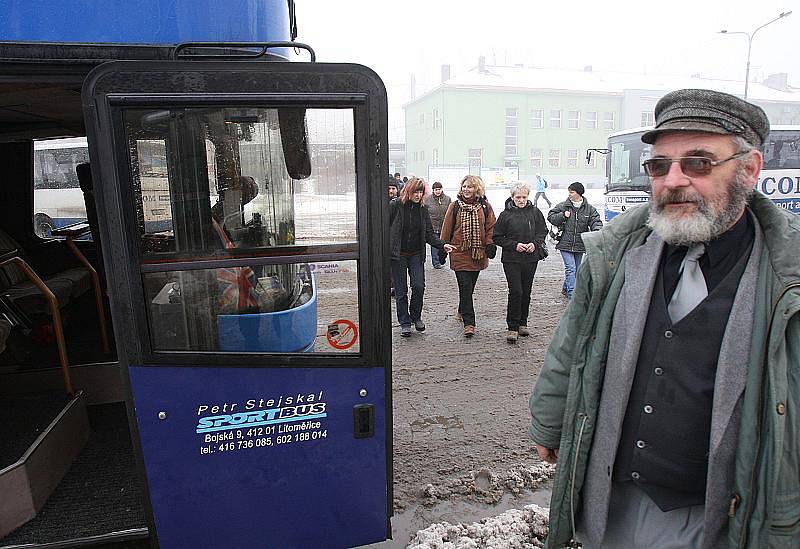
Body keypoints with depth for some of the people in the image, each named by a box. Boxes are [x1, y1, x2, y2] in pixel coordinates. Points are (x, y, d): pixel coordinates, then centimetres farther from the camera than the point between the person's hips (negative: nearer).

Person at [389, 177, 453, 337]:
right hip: (397, 255, -2)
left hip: (416, 255, 3)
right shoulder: (394, 206, -6)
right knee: (401, 290, 3)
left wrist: (442, 245, -10)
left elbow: (429, 233, 5)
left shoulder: (423, 209, 4)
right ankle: (404, 323, 17)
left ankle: (416, 316, 20)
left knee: (419, 286, -5)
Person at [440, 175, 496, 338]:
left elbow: (490, 227, 8)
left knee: (470, 286, 13)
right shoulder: (455, 206, 0)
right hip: (459, 252, -2)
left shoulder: (485, 206, 4)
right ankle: (469, 322, -5)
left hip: (478, 253, 2)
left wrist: (490, 245, -4)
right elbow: (447, 228, 3)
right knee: (465, 287, -8)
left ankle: (462, 311, 37)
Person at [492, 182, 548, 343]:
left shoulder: (535, 212, 4)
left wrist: (535, 243, -7)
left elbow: (543, 231, 12)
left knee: (526, 292, 11)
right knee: (515, 291, -10)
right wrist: (514, 245, -13)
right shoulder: (505, 215, -3)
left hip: (531, 258, 3)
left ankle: (522, 323, 26)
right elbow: (497, 237, -1)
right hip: (511, 259, -3)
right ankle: (512, 327, -1)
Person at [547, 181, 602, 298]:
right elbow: (550, 217, 4)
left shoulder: (589, 208, 3)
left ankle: (566, 288, 35)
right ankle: (572, 295, -11)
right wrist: (563, 215, -12)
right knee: (570, 268, -11)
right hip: (565, 244, -3)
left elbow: (596, 221, -2)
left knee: (576, 269, 15)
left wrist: (597, 231, -23)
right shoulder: (563, 206, -1)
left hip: (580, 245, 3)